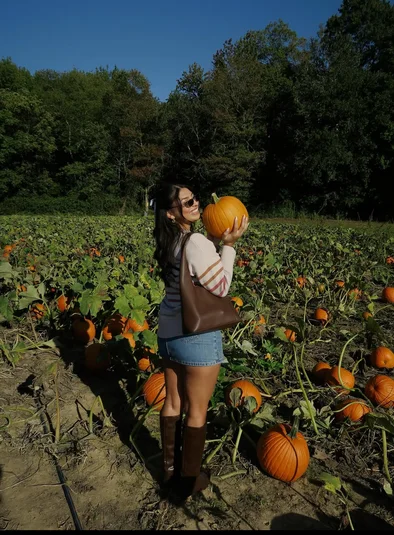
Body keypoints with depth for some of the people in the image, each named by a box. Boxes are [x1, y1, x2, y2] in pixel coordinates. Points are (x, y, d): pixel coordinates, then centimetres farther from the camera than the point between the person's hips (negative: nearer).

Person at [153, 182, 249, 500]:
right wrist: (229, 246, -12)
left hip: (168, 333, 8)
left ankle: (170, 470, 37)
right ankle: (189, 481, 27)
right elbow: (220, 288, -15)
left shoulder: (169, 243, 5)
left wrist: (216, 240, 8)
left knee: (173, 403, 20)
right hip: (198, 337, -8)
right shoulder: (197, 242, -21)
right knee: (197, 411, 10)